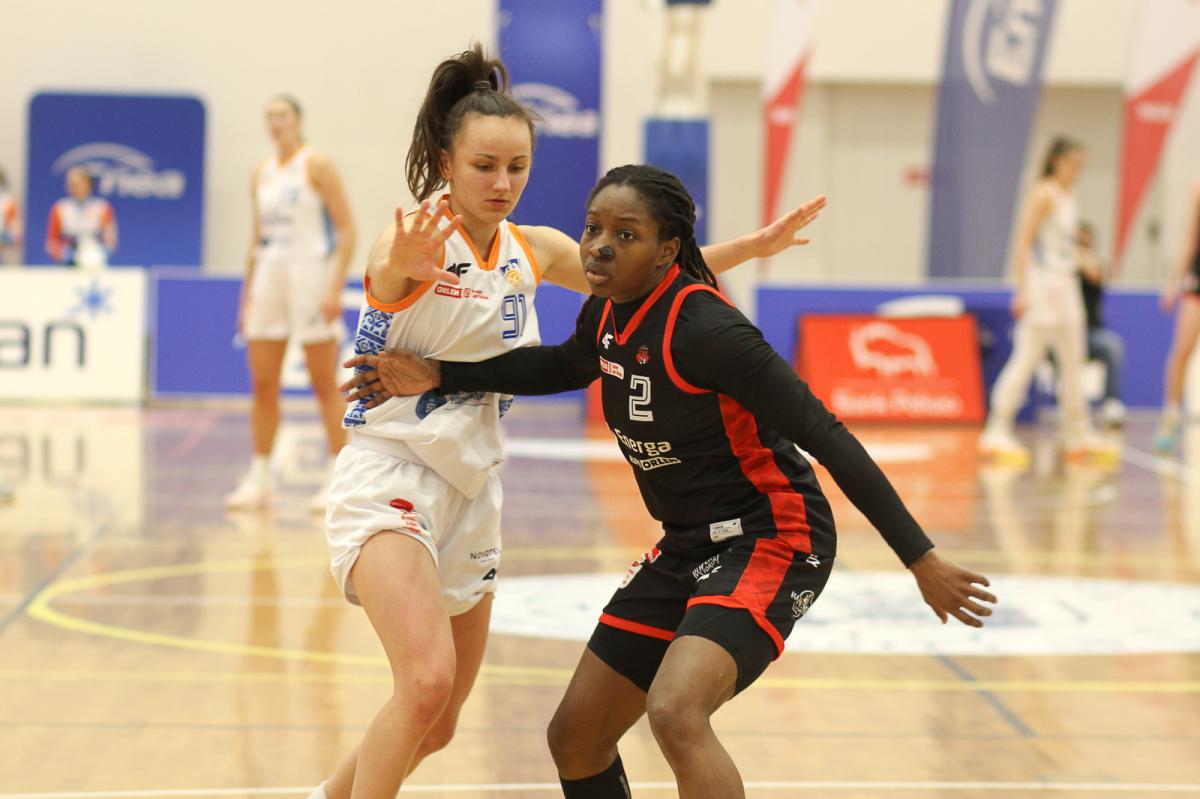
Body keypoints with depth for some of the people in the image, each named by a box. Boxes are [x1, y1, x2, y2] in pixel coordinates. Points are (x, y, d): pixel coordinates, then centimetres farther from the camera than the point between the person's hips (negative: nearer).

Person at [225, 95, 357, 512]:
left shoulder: (317, 165, -5)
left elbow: (347, 230, -9)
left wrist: (335, 289, -17)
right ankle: (259, 479, 11)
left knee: (325, 385, -3)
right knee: (262, 384, 4)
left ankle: (339, 479, 2)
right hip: (269, 276, 6)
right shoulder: (262, 173, 13)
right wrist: (246, 296, 14)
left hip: (311, 274, -6)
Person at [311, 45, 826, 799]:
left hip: (473, 490, 7)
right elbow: (386, 271, -38)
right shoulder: (418, 235, -14)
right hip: (391, 479, -7)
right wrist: (403, 264, -62)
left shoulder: (536, 250, 6)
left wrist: (756, 244, 14)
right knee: (428, 680, -29)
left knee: (438, 726, 13)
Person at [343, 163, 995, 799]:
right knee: (574, 738, 11)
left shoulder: (703, 328, -24)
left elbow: (824, 436, -23)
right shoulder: (608, 315, 0)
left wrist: (921, 561, -25)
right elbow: (563, 366, 25)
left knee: (675, 714, -33)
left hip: (771, 540, -9)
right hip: (687, 549, 9)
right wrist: (440, 376, 16)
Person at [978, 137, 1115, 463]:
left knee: (1073, 362, 11)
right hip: (1042, 285, -9)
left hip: (1065, 286, 9)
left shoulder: (1067, 197, 16)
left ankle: (1079, 436, 17)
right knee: (1027, 357, -12)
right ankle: (997, 433, -11)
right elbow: (1023, 243, -16)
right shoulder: (1043, 194, -10)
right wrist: (1023, 291, -21)